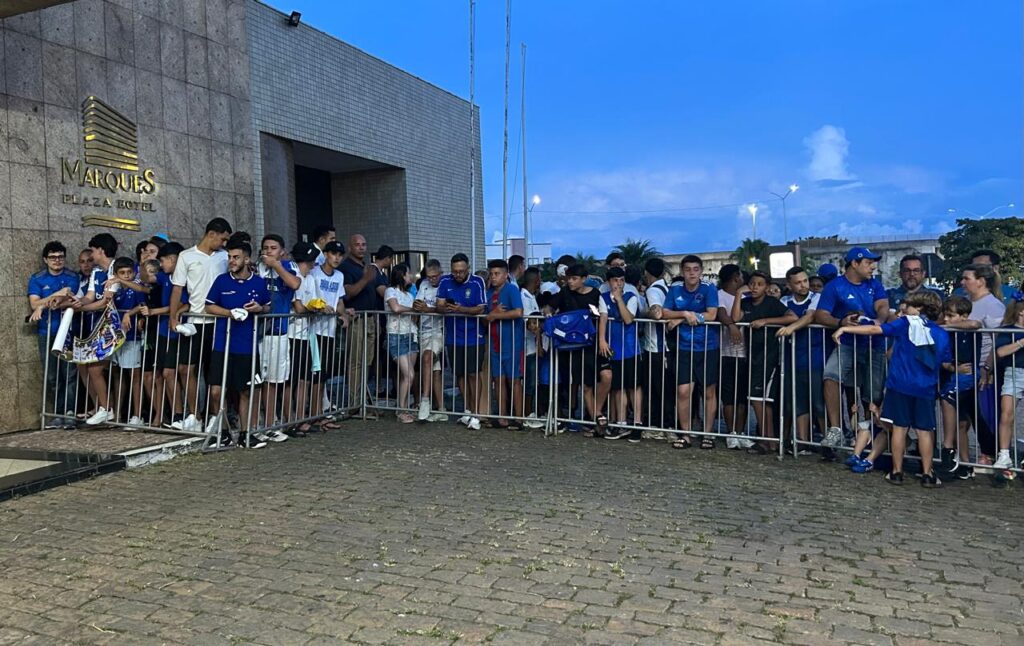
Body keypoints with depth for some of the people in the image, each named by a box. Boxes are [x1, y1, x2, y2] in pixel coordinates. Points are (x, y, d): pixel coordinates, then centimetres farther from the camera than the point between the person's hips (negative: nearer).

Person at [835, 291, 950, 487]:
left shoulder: (905, 324, -2)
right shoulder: (941, 334, 7)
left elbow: (876, 329, -10)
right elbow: (946, 363, 12)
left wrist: (845, 329, -8)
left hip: (900, 384, -2)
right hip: (926, 388, 2)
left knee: (899, 427, 4)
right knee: (924, 430, 8)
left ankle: (897, 472, 9)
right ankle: (927, 474, 10)